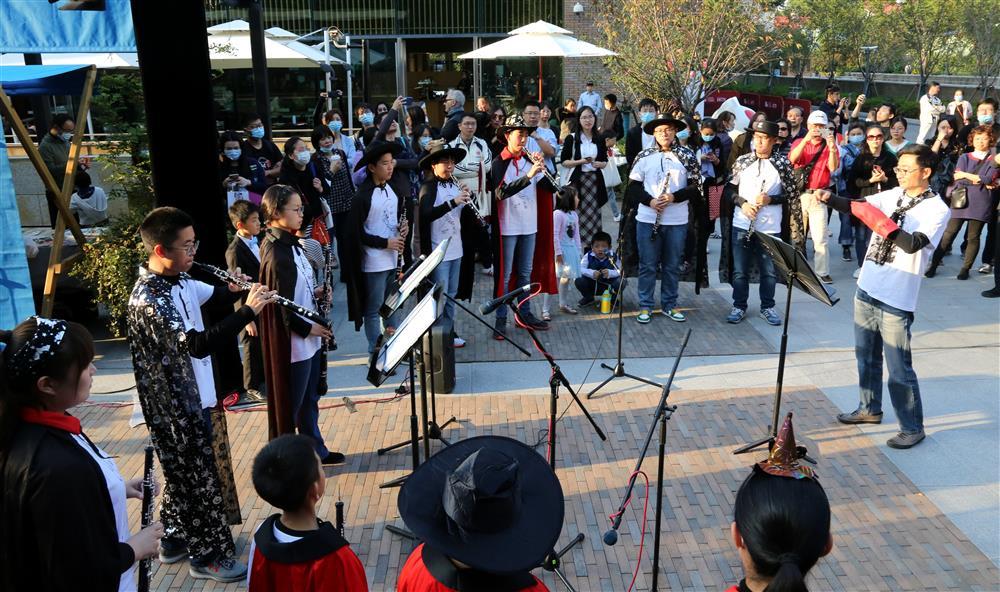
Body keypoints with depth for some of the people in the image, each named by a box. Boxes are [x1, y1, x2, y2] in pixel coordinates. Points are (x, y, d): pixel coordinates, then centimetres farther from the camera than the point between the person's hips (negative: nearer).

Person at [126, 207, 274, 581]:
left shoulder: (178, 281, 1)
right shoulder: (148, 300, -27)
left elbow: (211, 294, 21)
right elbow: (198, 344, -36)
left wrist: (233, 290, -1)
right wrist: (248, 311, -33)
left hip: (191, 396, 9)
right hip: (175, 406, -9)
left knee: (184, 474, 23)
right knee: (199, 479, 5)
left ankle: (175, 540, 40)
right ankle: (208, 556, 22)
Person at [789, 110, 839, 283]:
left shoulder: (829, 146, 5)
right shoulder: (799, 142, 6)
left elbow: (833, 168, -11)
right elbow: (792, 159, -15)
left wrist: (832, 147, -25)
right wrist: (806, 139, -27)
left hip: (818, 196, -1)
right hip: (798, 194, 1)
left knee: (820, 237, -5)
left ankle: (822, 272, -2)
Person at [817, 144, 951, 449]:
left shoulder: (937, 210, -10)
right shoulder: (892, 195, 9)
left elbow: (913, 244, -23)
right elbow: (855, 206, 2)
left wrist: (881, 220, -26)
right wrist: (828, 197, -15)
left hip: (896, 301, -6)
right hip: (866, 289, 7)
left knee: (899, 369, 0)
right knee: (866, 357, 19)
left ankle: (912, 427, 16)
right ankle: (870, 409, 37)